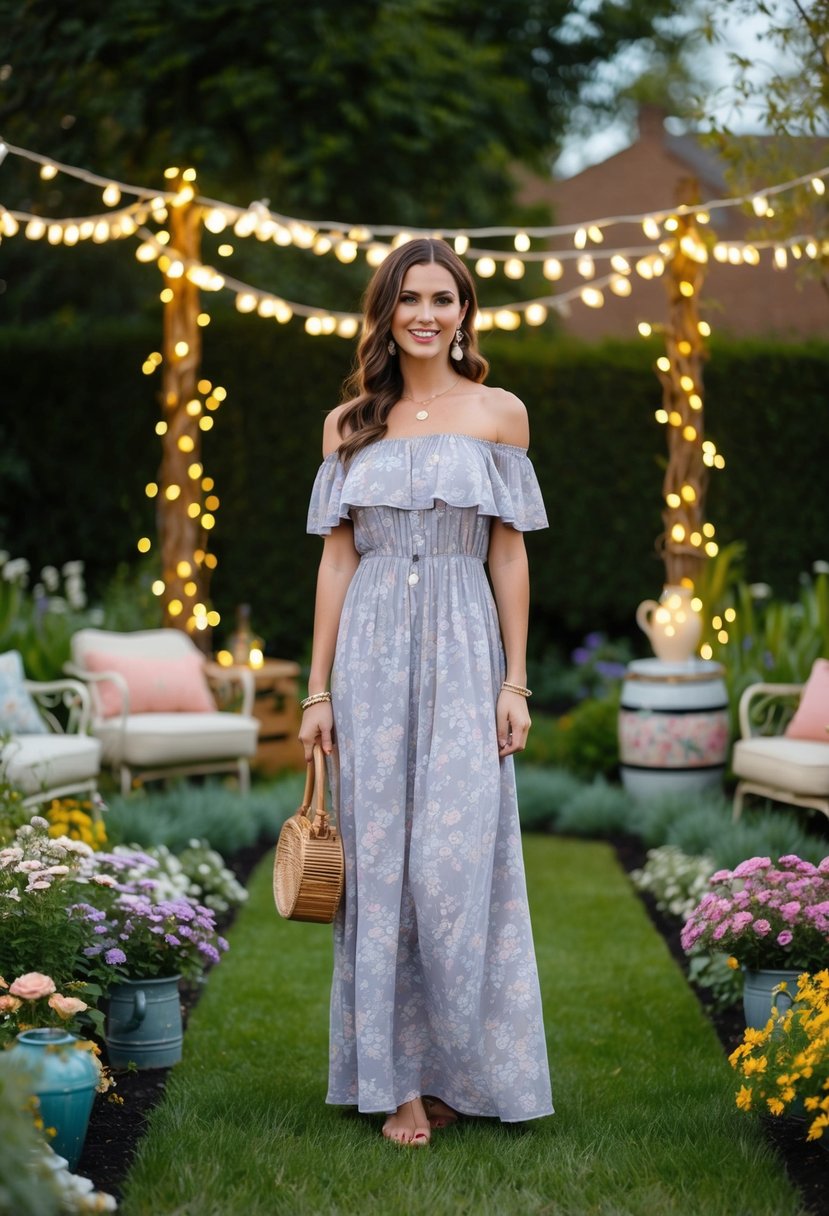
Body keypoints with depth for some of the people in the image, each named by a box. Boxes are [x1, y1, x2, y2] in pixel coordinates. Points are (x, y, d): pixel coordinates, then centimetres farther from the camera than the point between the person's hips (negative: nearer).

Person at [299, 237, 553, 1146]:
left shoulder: (499, 413, 4)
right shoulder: (349, 424, 9)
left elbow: (508, 555, 4)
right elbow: (336, 560, 8)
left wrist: (515, 681, -1)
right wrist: (318, 690, 4)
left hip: (463, 652, -2)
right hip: (372, 656, 2)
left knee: (457, 862, -5)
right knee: (378, 861, 2)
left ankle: (464, 1065, 10)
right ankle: (398, 1078, 10)